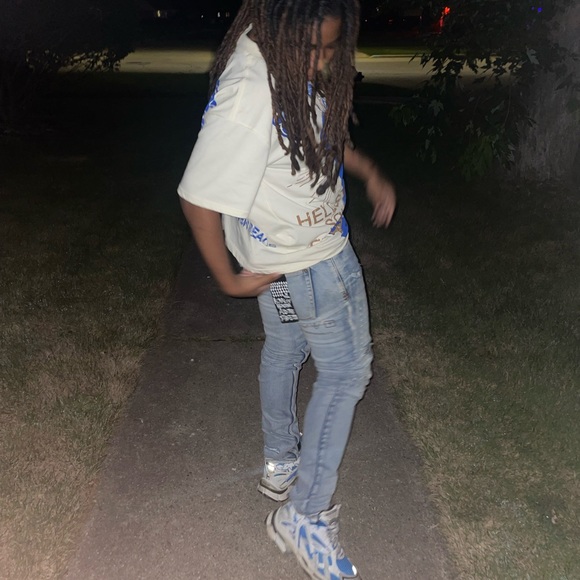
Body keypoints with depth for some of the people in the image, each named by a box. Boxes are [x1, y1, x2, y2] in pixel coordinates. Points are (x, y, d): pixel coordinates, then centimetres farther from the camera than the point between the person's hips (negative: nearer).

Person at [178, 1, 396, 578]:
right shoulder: (247, 93, -33)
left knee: (284, 350, 23)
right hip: (307, 261, -10)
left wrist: (370, 172, 9)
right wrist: (228, 279, -17)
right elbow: (200, 200, -29)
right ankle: (304, 516, 17)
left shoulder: (292, 63, -3)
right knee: (346, 371, 3)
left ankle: (280, 464, 47)